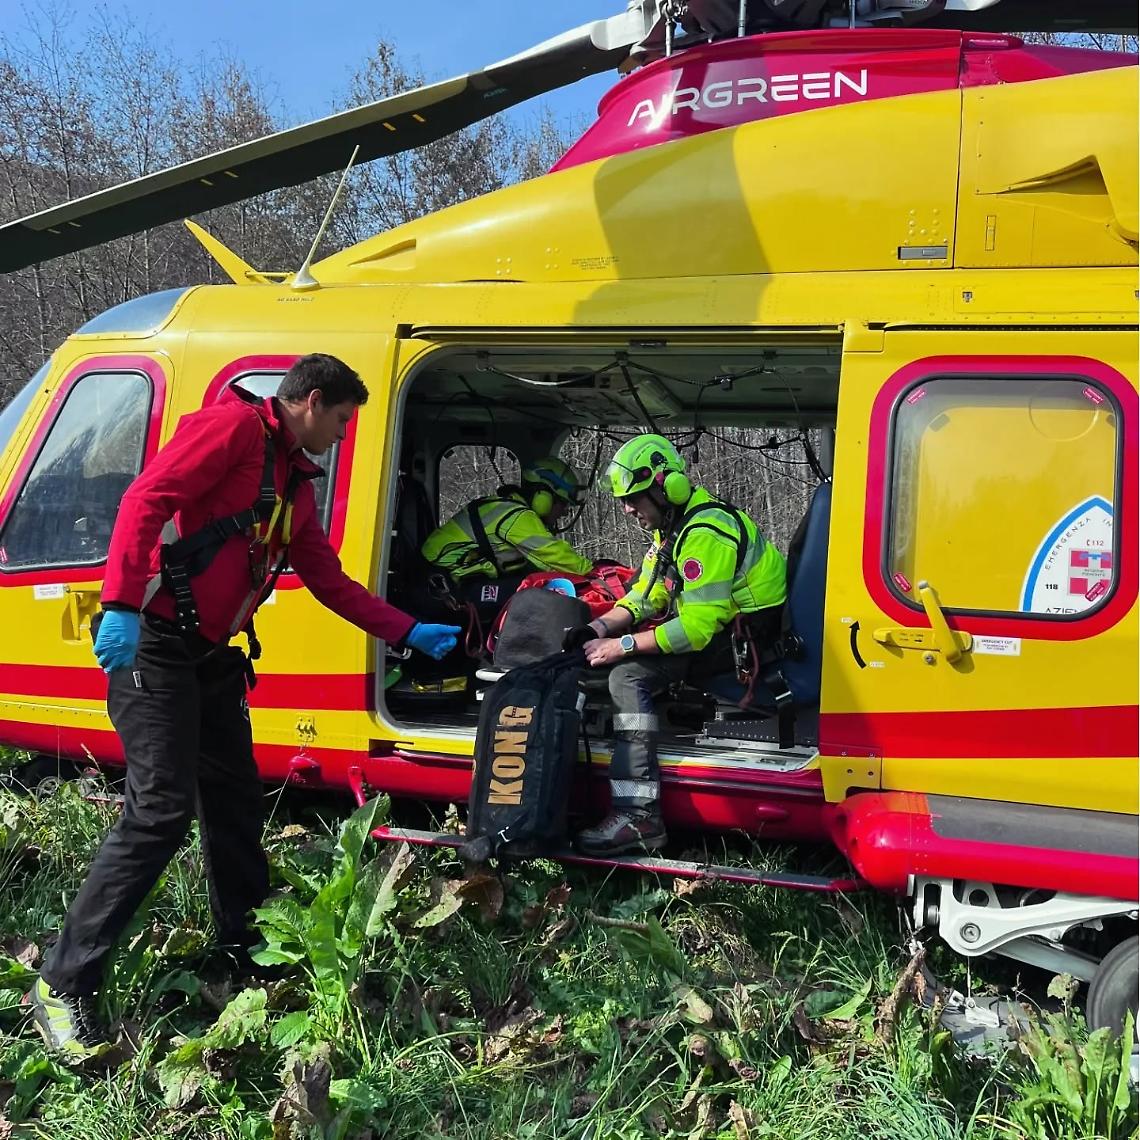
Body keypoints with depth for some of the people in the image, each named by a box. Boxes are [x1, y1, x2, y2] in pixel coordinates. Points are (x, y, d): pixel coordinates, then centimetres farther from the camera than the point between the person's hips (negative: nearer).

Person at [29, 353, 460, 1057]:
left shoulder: (297, 483, 19)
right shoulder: (236, 426, -8)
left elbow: (331, 582, 25)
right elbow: (146, 499, -20)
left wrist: (409, 633, 23)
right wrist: (123, 606, -29)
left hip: (212, 656, 9)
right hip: (155, 646, -9)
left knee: (235, 800, 15)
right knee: (162, 812, -14)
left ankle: (246, 945, 34)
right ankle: (63, 987, -4)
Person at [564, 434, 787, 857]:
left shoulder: (704, 534, -23)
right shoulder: (671, 527, 10)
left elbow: (696, 627, -28)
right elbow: (645, 596, 14)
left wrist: (623, 645, -24)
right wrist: (602, 627, -5)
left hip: (748, 641, -11)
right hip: (713, 626, 11)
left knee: (628, 675, -24)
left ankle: (639, 817, -28)